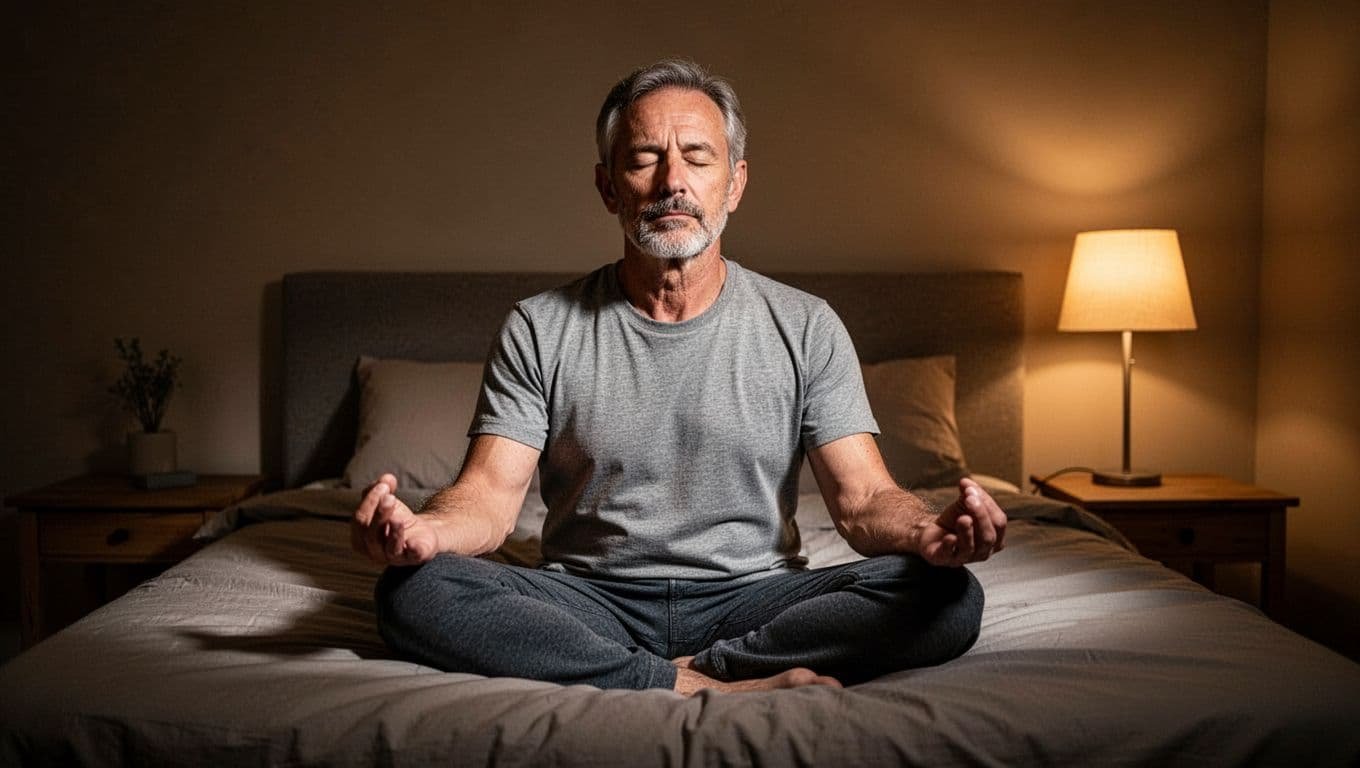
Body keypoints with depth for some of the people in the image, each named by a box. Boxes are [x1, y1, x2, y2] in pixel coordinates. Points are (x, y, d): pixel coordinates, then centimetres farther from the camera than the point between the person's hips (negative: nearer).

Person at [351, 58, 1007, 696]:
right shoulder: (539, 330, 3)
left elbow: (862, 498, -2)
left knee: (947, 596, -24)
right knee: (414, 591, -27)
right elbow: (490, 493, -5)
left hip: (752, 599, 0)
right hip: (590, 606, 1)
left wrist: (929, 532, -28)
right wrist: (422, 527, -30)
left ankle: (687, 675, -20)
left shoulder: (805, 329, 4)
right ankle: (711, 689, -25)